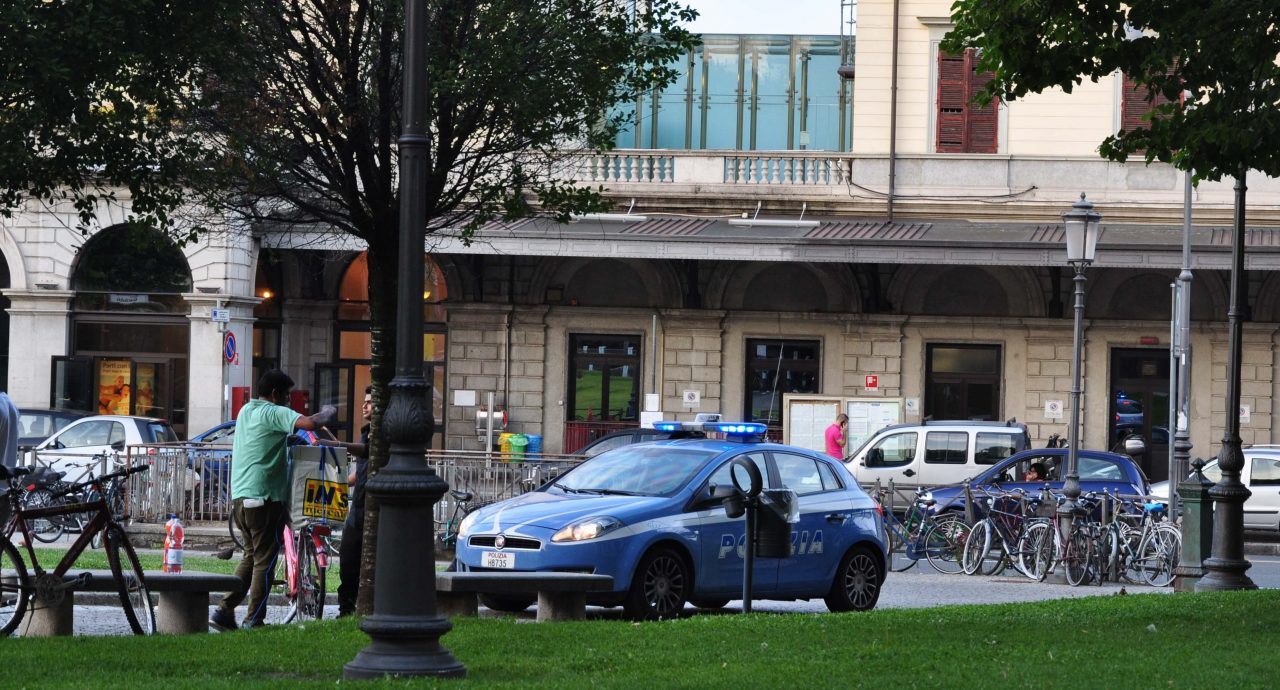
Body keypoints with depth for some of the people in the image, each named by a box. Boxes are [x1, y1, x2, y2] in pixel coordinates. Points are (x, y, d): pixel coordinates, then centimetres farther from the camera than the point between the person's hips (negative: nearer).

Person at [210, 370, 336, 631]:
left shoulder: (246, 411, 15)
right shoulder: (274, 413, -12)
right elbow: (309, 423, -27)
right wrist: (327, 413, -6)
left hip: (239, 497, 8)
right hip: (265, 497, -8)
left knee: (252, 556, 18)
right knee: (264, 561, -1)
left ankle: (224, 612, 12)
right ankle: (253, 621, -1)